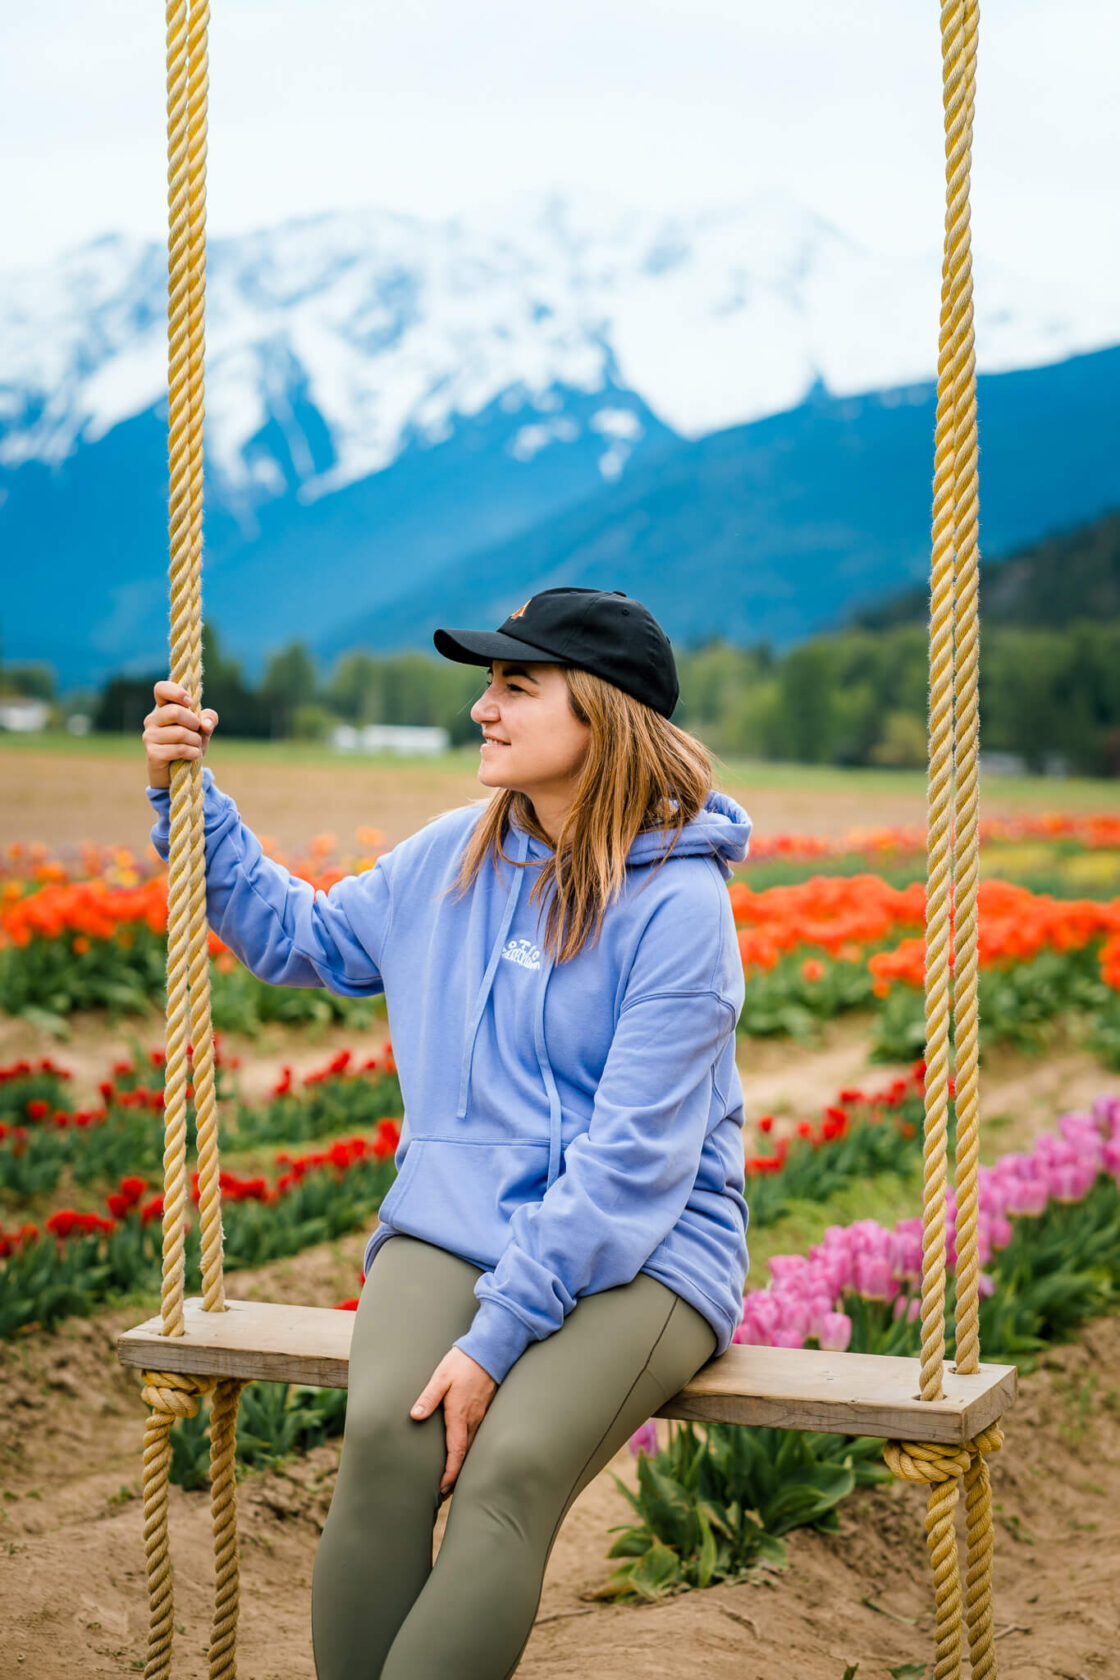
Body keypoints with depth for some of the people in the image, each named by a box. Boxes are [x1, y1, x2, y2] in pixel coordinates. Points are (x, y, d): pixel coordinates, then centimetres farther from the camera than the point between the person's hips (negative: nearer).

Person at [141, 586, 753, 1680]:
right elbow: (296, 937, 25)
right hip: (456, 1223, 4)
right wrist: (186, 799, 15)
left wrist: (497, 1336, -20)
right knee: (382, 1435, -28)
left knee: (511, 1467, -32)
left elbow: (628, 1158, -15)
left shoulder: (678, 902, -10)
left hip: (638, 1251, -4)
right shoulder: (451, 859, 8)